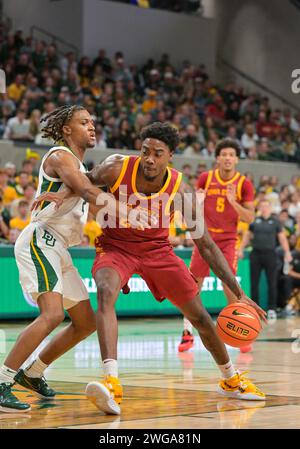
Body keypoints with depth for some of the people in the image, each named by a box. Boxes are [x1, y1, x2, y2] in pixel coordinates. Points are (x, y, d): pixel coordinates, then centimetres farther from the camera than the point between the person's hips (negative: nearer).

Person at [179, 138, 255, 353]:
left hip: (228, 240, -2)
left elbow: (250, 218, -7)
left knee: (229, 285, -12)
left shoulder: (244, 184, -3)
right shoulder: (205, 178, 2)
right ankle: (188, 334, 10)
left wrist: (233, 202, -22)